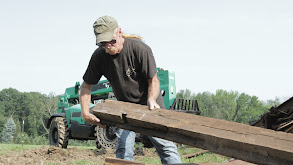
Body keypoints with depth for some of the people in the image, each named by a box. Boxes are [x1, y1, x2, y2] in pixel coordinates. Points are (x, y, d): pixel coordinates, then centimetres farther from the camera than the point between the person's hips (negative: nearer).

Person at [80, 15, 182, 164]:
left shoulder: (140, 49, -22)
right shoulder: (99, 56, -12)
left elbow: (153, 80, -14)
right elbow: (86, 86, -3)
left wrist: (151, 100, -33)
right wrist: (85, 113, -16)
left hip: (150, 103, -3)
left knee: (164, 144, -5)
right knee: (123, 149, -5)